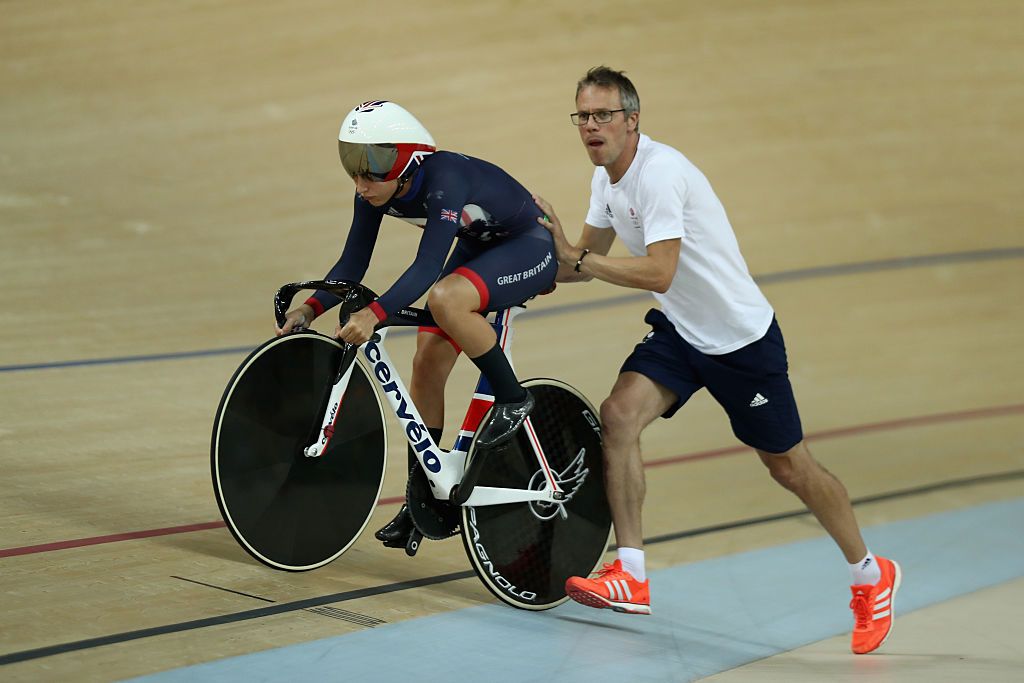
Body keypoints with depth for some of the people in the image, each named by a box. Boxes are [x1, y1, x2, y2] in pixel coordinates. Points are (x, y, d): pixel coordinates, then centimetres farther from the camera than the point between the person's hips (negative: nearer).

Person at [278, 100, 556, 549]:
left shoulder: (444, 180, -35)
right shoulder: (375, 193, -13)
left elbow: (427, 268, -42)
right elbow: (352, 264, -8)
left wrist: (374, 314, -53)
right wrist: (310, 308, -24)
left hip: (529, 246, -8)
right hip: (478, 247, 8)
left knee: (445, 298, -35)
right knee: (427, 364, -2)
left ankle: (511, 399, -13)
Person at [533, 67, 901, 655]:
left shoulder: (660, 171, -26)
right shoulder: (606, 175, 2)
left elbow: (658, 273, -33)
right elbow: (589, 257, 12)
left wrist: (576, 259, -31)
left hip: (743, 336, -7)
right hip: (679, 331, 7)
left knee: (789, 465, 4)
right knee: (619, 415, -16)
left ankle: (871, 574, 27)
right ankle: (631, 578, -11)